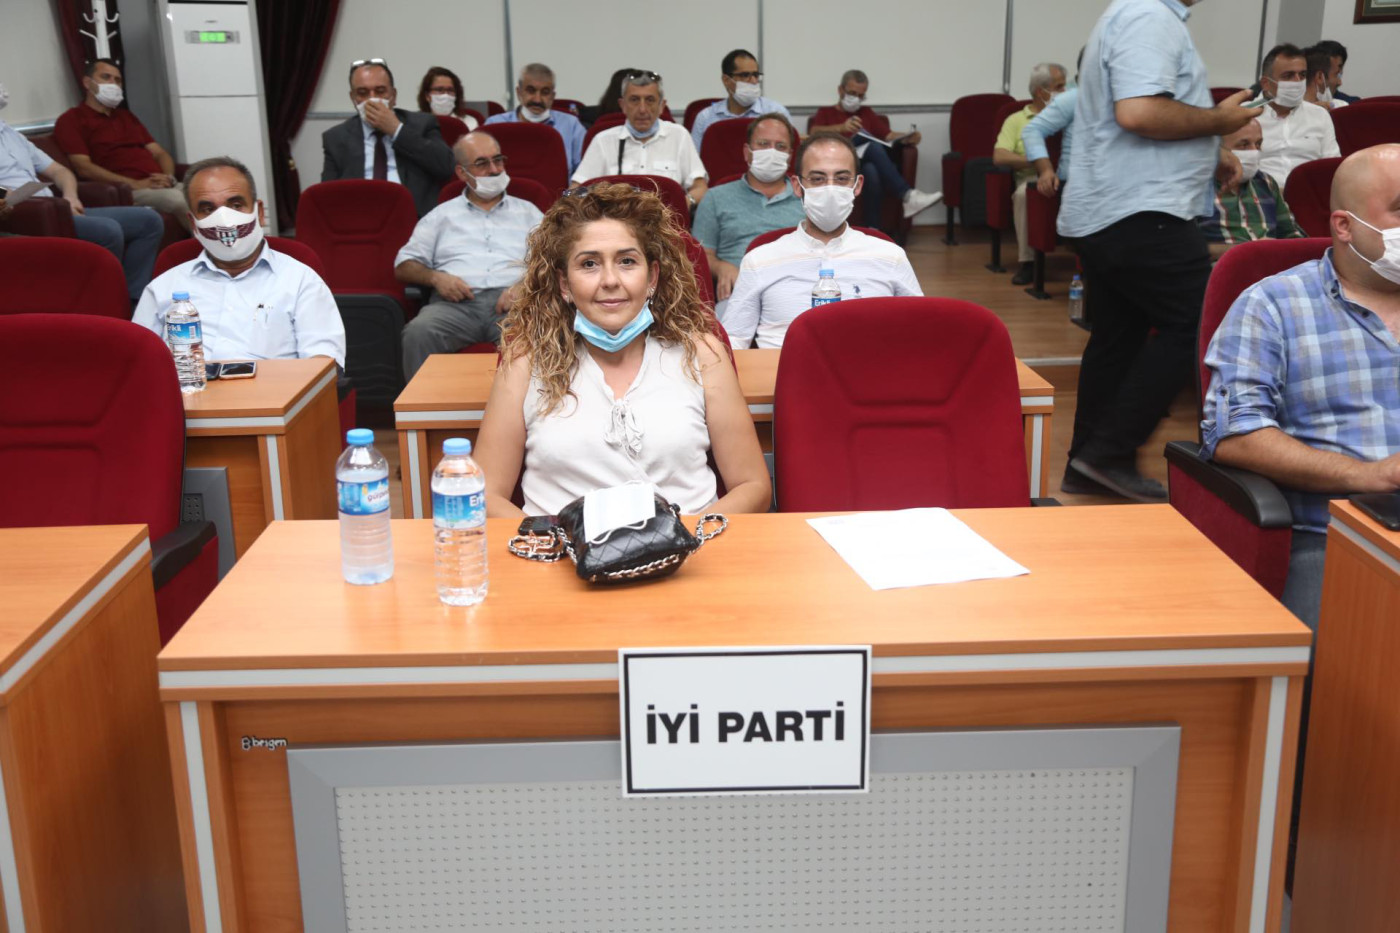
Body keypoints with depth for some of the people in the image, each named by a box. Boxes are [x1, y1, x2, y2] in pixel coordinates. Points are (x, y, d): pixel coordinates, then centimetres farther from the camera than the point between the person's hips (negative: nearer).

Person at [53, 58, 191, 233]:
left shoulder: (126, 116, 31)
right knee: (179, 201, -35)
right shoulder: (71, 120, 8)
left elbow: (159, 152, 24)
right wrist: (135, 184, -15)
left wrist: (168, 177, -1)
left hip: (162, 184, 7)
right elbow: (83, 168, -5)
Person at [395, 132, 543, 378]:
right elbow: (403, 265, 21)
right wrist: (435, 277, -1)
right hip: (456, 302, 1)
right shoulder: (442, 215, 27)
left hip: (509, 302, -1)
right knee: (418, 332, -34)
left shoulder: (527, 212, 26)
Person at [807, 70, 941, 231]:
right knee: (872, 146, -34)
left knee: (871, 170, -37)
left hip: (868, 162, 3)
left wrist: (909, 138, -5)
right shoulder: (825, 113, 21)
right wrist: (841, 128, -22)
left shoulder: (867, 113, 32)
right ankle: (907, 196, -43)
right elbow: (815, 133, -2)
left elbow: (889, 135, 18)